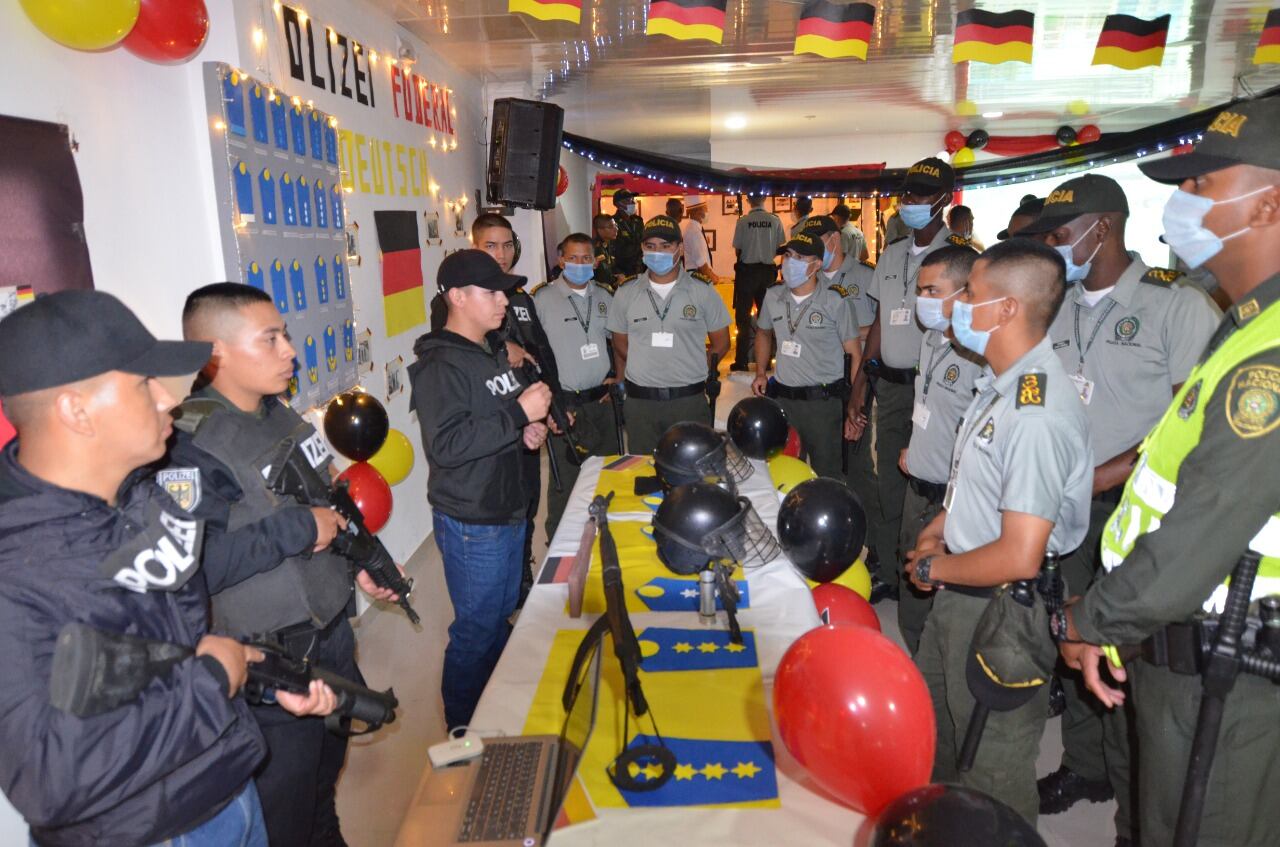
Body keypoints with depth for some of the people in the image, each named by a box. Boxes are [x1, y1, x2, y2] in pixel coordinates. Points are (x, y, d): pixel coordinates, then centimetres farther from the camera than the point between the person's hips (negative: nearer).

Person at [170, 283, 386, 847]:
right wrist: (301, 529, -29)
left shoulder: (281, 418, 4)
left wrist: (359, 566, 10)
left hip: (332, 638, 8)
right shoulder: (190, 446, -23)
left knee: (324, 783, 29)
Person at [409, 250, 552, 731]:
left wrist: (530, 431, 2)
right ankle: (464, 729, 26)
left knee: (502, 615, 23)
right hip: (471, 523, -9)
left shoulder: (493, 352, 9)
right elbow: (446, 445, -29)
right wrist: (519, 413, -28)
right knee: (477, 629, 5)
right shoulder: (441, 365, -19)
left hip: (509, 511, 9)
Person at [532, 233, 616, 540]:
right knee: (565, 480, 3)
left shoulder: (603, 296, 9)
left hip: (601, 401, 5)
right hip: (565, 405, -5)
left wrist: (617, 376, 10)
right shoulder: (544, 298, -7)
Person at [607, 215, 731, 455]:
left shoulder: (704, 293, 0)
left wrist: (693, 373, 4)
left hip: (690, 401, -1)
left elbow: (721, 343, 8)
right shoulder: (625, 295, 5)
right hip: (640, 401, 1)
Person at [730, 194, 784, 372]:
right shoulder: (775, 220, -5)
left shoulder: (743, 221, -11)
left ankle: (742, 361, 3)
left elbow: (737, 249, -6)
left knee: (743, 316, 5)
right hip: (768, 270, 3)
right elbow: (780, 248, 0)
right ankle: (766, 359, 17)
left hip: (747, 270, -2)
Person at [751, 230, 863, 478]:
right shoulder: (773, 296, 2)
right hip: (782, 398, 4)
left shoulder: (834, 301, -11)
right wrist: (760, 373, 11)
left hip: (823, 401, -4)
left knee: (826, 475, 6)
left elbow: (854, 353, -7)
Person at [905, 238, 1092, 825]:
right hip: (958, 598, 10)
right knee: (933, 727, 29)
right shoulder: (1000, 384, 1)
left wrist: (932, 568, -15)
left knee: (992, 769, 13)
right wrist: (937, 530, 3)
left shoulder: (1039, 416, -30)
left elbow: (1018, 558, -30)